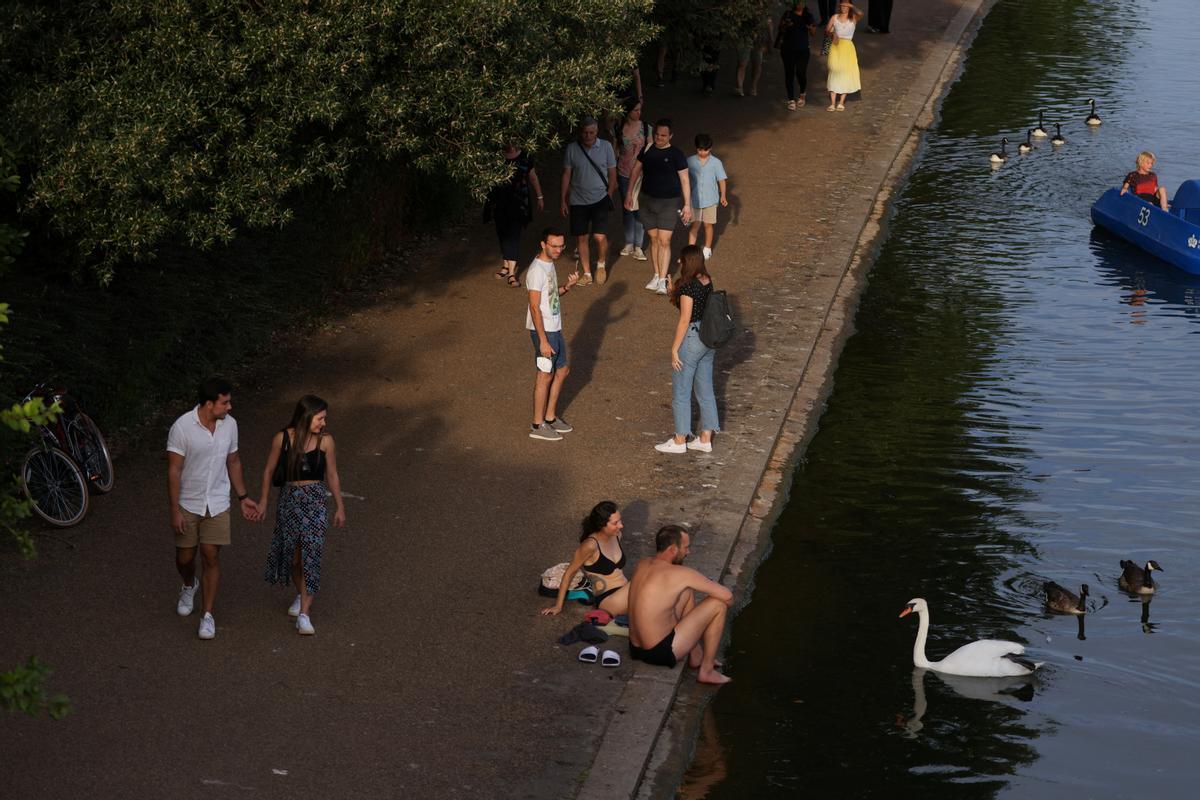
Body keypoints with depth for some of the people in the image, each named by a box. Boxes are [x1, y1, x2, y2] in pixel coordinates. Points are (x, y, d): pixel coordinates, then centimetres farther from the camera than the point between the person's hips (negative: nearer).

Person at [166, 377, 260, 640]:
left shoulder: (229, 425, -5)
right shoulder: (182, 427, -20)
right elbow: (174, 471, -17)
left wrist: (243, 498, 9)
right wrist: (175, 511, -18)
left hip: (217, 504, 2)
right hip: (188, 504, -2)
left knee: (211, 557, -1)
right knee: (185, 557, 11)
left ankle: (208, 615, 8)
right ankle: (189, 586, 46)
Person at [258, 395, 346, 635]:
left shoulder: (325, 441, -4)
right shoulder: (282, 439, -7)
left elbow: (332, 475, 5)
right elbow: (269, 471, 4)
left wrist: (339, 507, 9)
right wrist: (263, 500, 7)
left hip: (315, 501, -1)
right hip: (289, 500, 1)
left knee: (311, 555, -9)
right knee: (292, 554, 11)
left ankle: (304, 613, -8)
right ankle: (302, 595, 39)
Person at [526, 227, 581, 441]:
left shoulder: (549, 265, 8)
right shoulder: (537, 271, -21)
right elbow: (535, 307, -23)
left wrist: (567, 287, -1)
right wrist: (543, 341, -24)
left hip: (554, 328, 10)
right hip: (543, 330, -10)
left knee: (562, 370, 17)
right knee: (545, 376, -1)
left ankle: (550, 417, 29)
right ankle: (538, 426, 10)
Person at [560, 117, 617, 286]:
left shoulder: (606, 147, -3)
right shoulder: (571, 149, -3)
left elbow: (612, 174, 4)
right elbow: (566, 175, 4)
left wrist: (609, 196, 1)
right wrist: (563, 200, 3)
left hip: (600, 199, -2)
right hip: (578, 201, 2)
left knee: (600, 236, -13)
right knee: (582, 238, 5)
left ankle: (601, 264, 14)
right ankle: (587, 273, 18)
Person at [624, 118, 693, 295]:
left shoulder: (677, 154, -8)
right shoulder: (647, 150, 3)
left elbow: (684, 180, -6)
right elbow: (636, 171, 13)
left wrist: (687, 204, -9)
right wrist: (629, 193, 8)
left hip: (669, 202, -4)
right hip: (647, 200, 4)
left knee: (664, 241, -9)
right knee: (654, 239, 9)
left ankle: (663, 280, -8)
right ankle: (656, 276, 18)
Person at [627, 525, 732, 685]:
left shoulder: (643, 564, 4)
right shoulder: (680, 574, -18)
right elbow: (727, 596, -12)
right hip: (662, 653, -8)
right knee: (718, 604, -4)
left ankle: (696, 655, 30)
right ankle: (707, 671, 7)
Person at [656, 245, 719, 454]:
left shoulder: (688, 287, -23)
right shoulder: (707, 281, 3)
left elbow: (684, 321, -21)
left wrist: (674, 349, -14)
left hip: (691, 339, -9)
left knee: (681, 392, 6)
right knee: (705, 389, 16)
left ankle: (680, 441, 16)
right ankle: (706, 439, 23)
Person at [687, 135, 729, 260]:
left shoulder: (716, 162, -7)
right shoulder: (690, 161, -3)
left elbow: (722, 179, -2)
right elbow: (686, 178, 7)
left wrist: (723, 196, -7)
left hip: (710, 199, 0)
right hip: (695, 199, 0)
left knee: (708, 224, 11)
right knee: (694, 225, -2)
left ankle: (707, 249, 27)